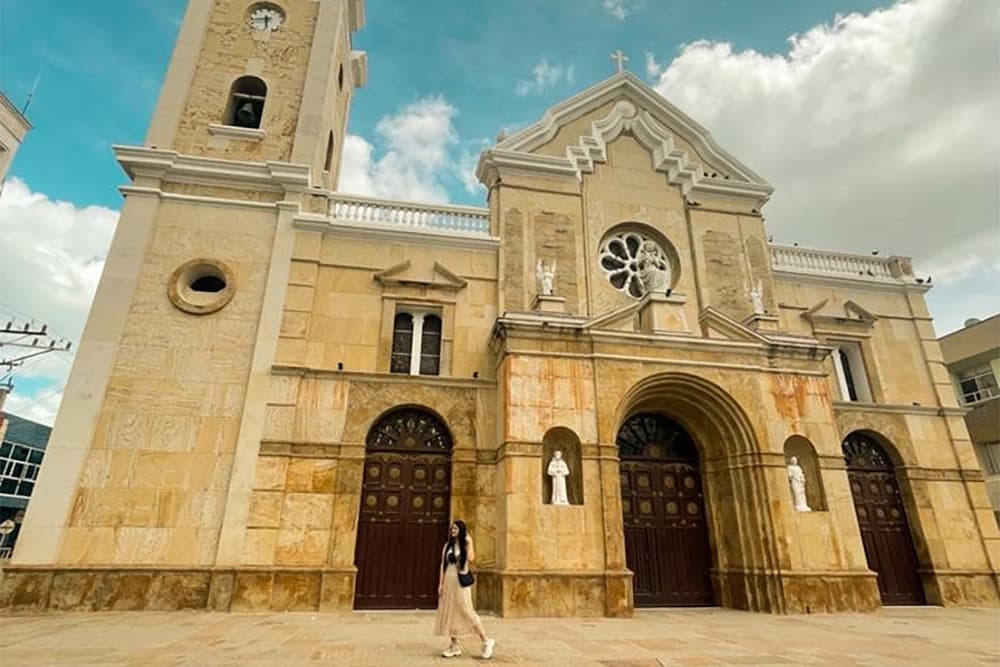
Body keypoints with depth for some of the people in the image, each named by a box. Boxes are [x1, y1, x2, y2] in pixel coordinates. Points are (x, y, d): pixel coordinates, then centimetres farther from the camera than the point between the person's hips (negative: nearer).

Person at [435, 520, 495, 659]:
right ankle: (454, 646, 18)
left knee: (467, 611, -5)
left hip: (461, 582, -5)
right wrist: (440, 584, 2)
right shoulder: (447, 545, 8)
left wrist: (469, 542, -16)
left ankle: (486, 641, 8)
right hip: (448, 582, 5)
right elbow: (443, 565, 7)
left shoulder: (465, 545, -3)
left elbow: (471, 559, -23)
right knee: (449, 612, 7)